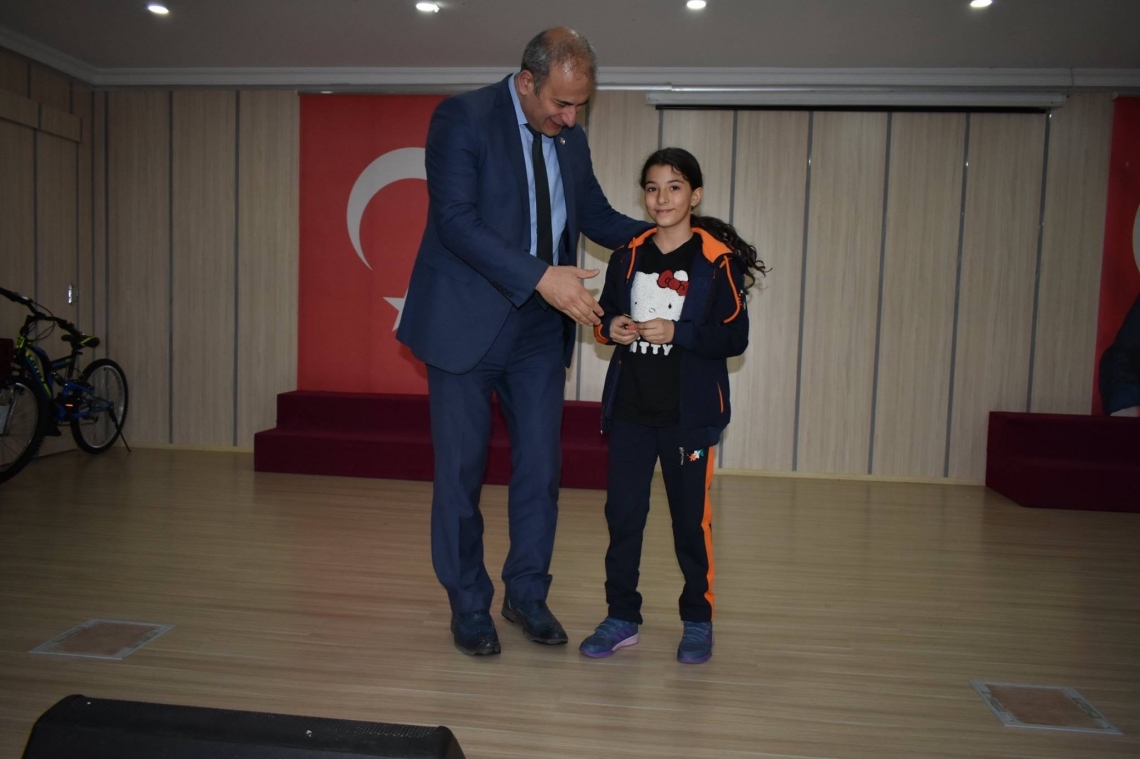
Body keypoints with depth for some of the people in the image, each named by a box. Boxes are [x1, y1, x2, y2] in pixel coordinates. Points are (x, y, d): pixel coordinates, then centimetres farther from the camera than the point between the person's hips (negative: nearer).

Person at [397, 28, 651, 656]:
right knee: (461, 470, 5)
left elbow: (598, 217, 16)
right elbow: (456, 221, -20)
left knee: (540, 466, 7)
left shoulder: (571, 139, 9)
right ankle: (468, 605, 23)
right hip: (467, 326, -5)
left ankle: (527, 594, 27)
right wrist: (541, 277, -28)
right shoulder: (461, 118, -10)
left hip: (539, 334, 5)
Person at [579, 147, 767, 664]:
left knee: (690, 518, 8)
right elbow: (604, 316, 17)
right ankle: (622, 617, 23)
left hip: (689, 412, -4)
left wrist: (676, 333, -21)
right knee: (622, 514, 8)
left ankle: (698, 621, 25)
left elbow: (735, 338, -9)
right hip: (629, 409, 4)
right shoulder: (628, 257, 8)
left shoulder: (718, 260, -6)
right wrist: (611, 328, -6)